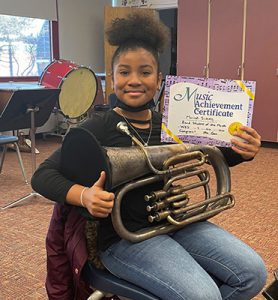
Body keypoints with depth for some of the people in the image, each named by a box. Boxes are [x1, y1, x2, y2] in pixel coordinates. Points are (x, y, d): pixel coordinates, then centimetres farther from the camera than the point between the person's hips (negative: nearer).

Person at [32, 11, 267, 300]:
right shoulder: (97, 128, -11)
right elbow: (42, 175, -11)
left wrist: (242, 153, -8)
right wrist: (84, 195, -31)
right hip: (123, 236, -5)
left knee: (252, 273, -2)